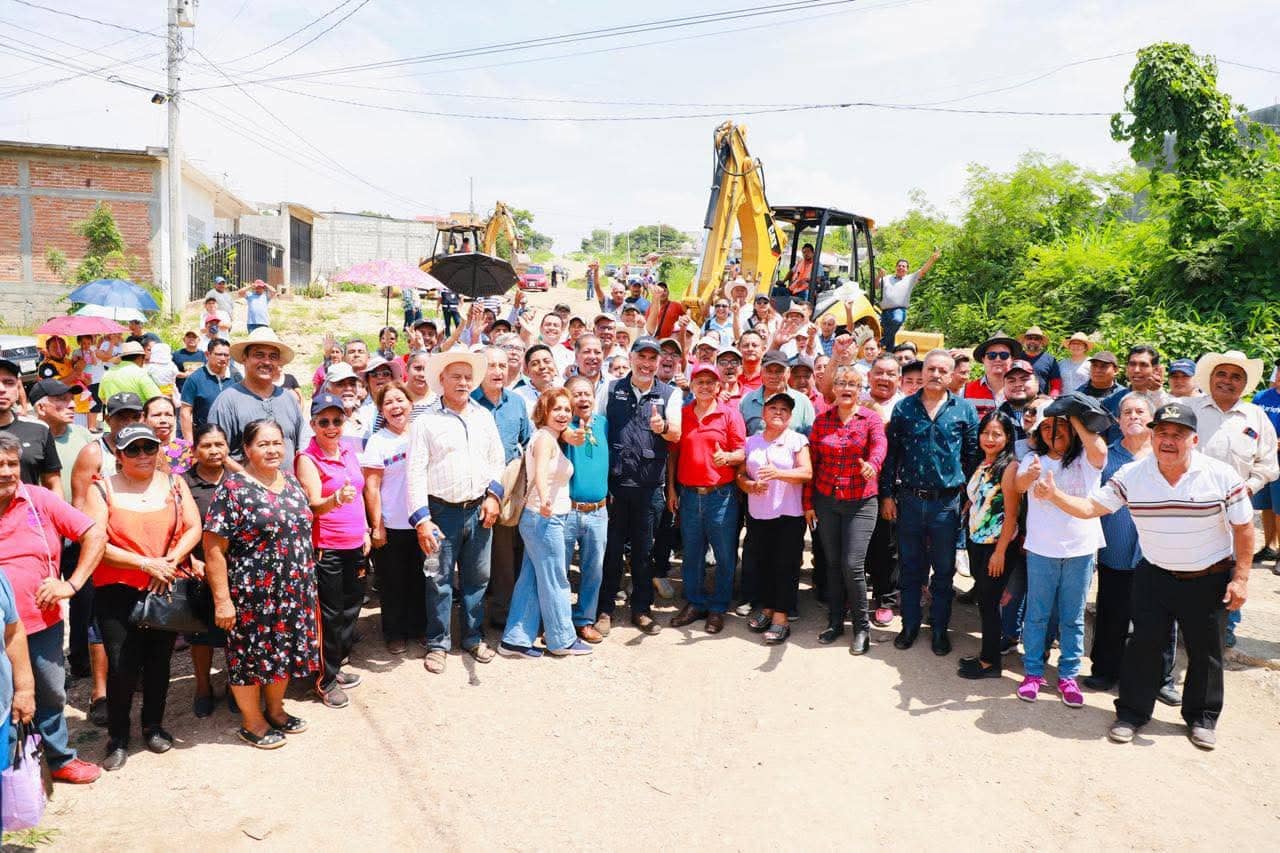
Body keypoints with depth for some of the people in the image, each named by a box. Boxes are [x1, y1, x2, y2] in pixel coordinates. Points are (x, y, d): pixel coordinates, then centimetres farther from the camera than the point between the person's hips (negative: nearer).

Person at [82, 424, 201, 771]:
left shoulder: (174, 483, 5)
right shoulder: (103, 489, -3)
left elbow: (193, 529, 0)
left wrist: (170, 561, -16)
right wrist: (146, 564, -18)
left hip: (167, 589, 3)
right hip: (118, 592, -2)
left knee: (159, 661, 12)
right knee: (122, 666, -5)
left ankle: (154, 727, 32)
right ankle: (118, 738, 15)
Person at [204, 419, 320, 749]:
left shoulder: (290, 481, 7)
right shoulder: (233, 488, -14)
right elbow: (213, 548, -15)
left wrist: (308, 584, 16)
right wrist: (222, 599, -18)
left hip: (294, 591, 7)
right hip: (253, 594, -6)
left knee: (283, 649, 17)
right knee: (251, 653, 8)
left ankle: (275, 710, 36)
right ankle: (252, 723, 25)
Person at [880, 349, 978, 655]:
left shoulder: (964, 409, -1)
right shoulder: (903, 407, 1)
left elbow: (973, 455, 3)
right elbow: (891, 454, 3)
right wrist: (887, 495, 1)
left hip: (947, 502, -1)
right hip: (909, 500, 1)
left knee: (944, 571, 10)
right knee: (910, 568, 12)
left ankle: (940, 629, 24)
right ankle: (910, 624, 25)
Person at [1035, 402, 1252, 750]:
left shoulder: (1222, 476, -13)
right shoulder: (1131, 476, -9)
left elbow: (1243, 528, -6)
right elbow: (1090, 507, -10)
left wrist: (1241, 578, -8)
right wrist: (1054, 495, -27)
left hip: (1210, 579, -1)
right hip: (1155, 575, 1)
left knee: (1205, 652, 11)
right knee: (1145, 644, 4)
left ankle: (1202, 717, 30)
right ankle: (1132, 712, 18)